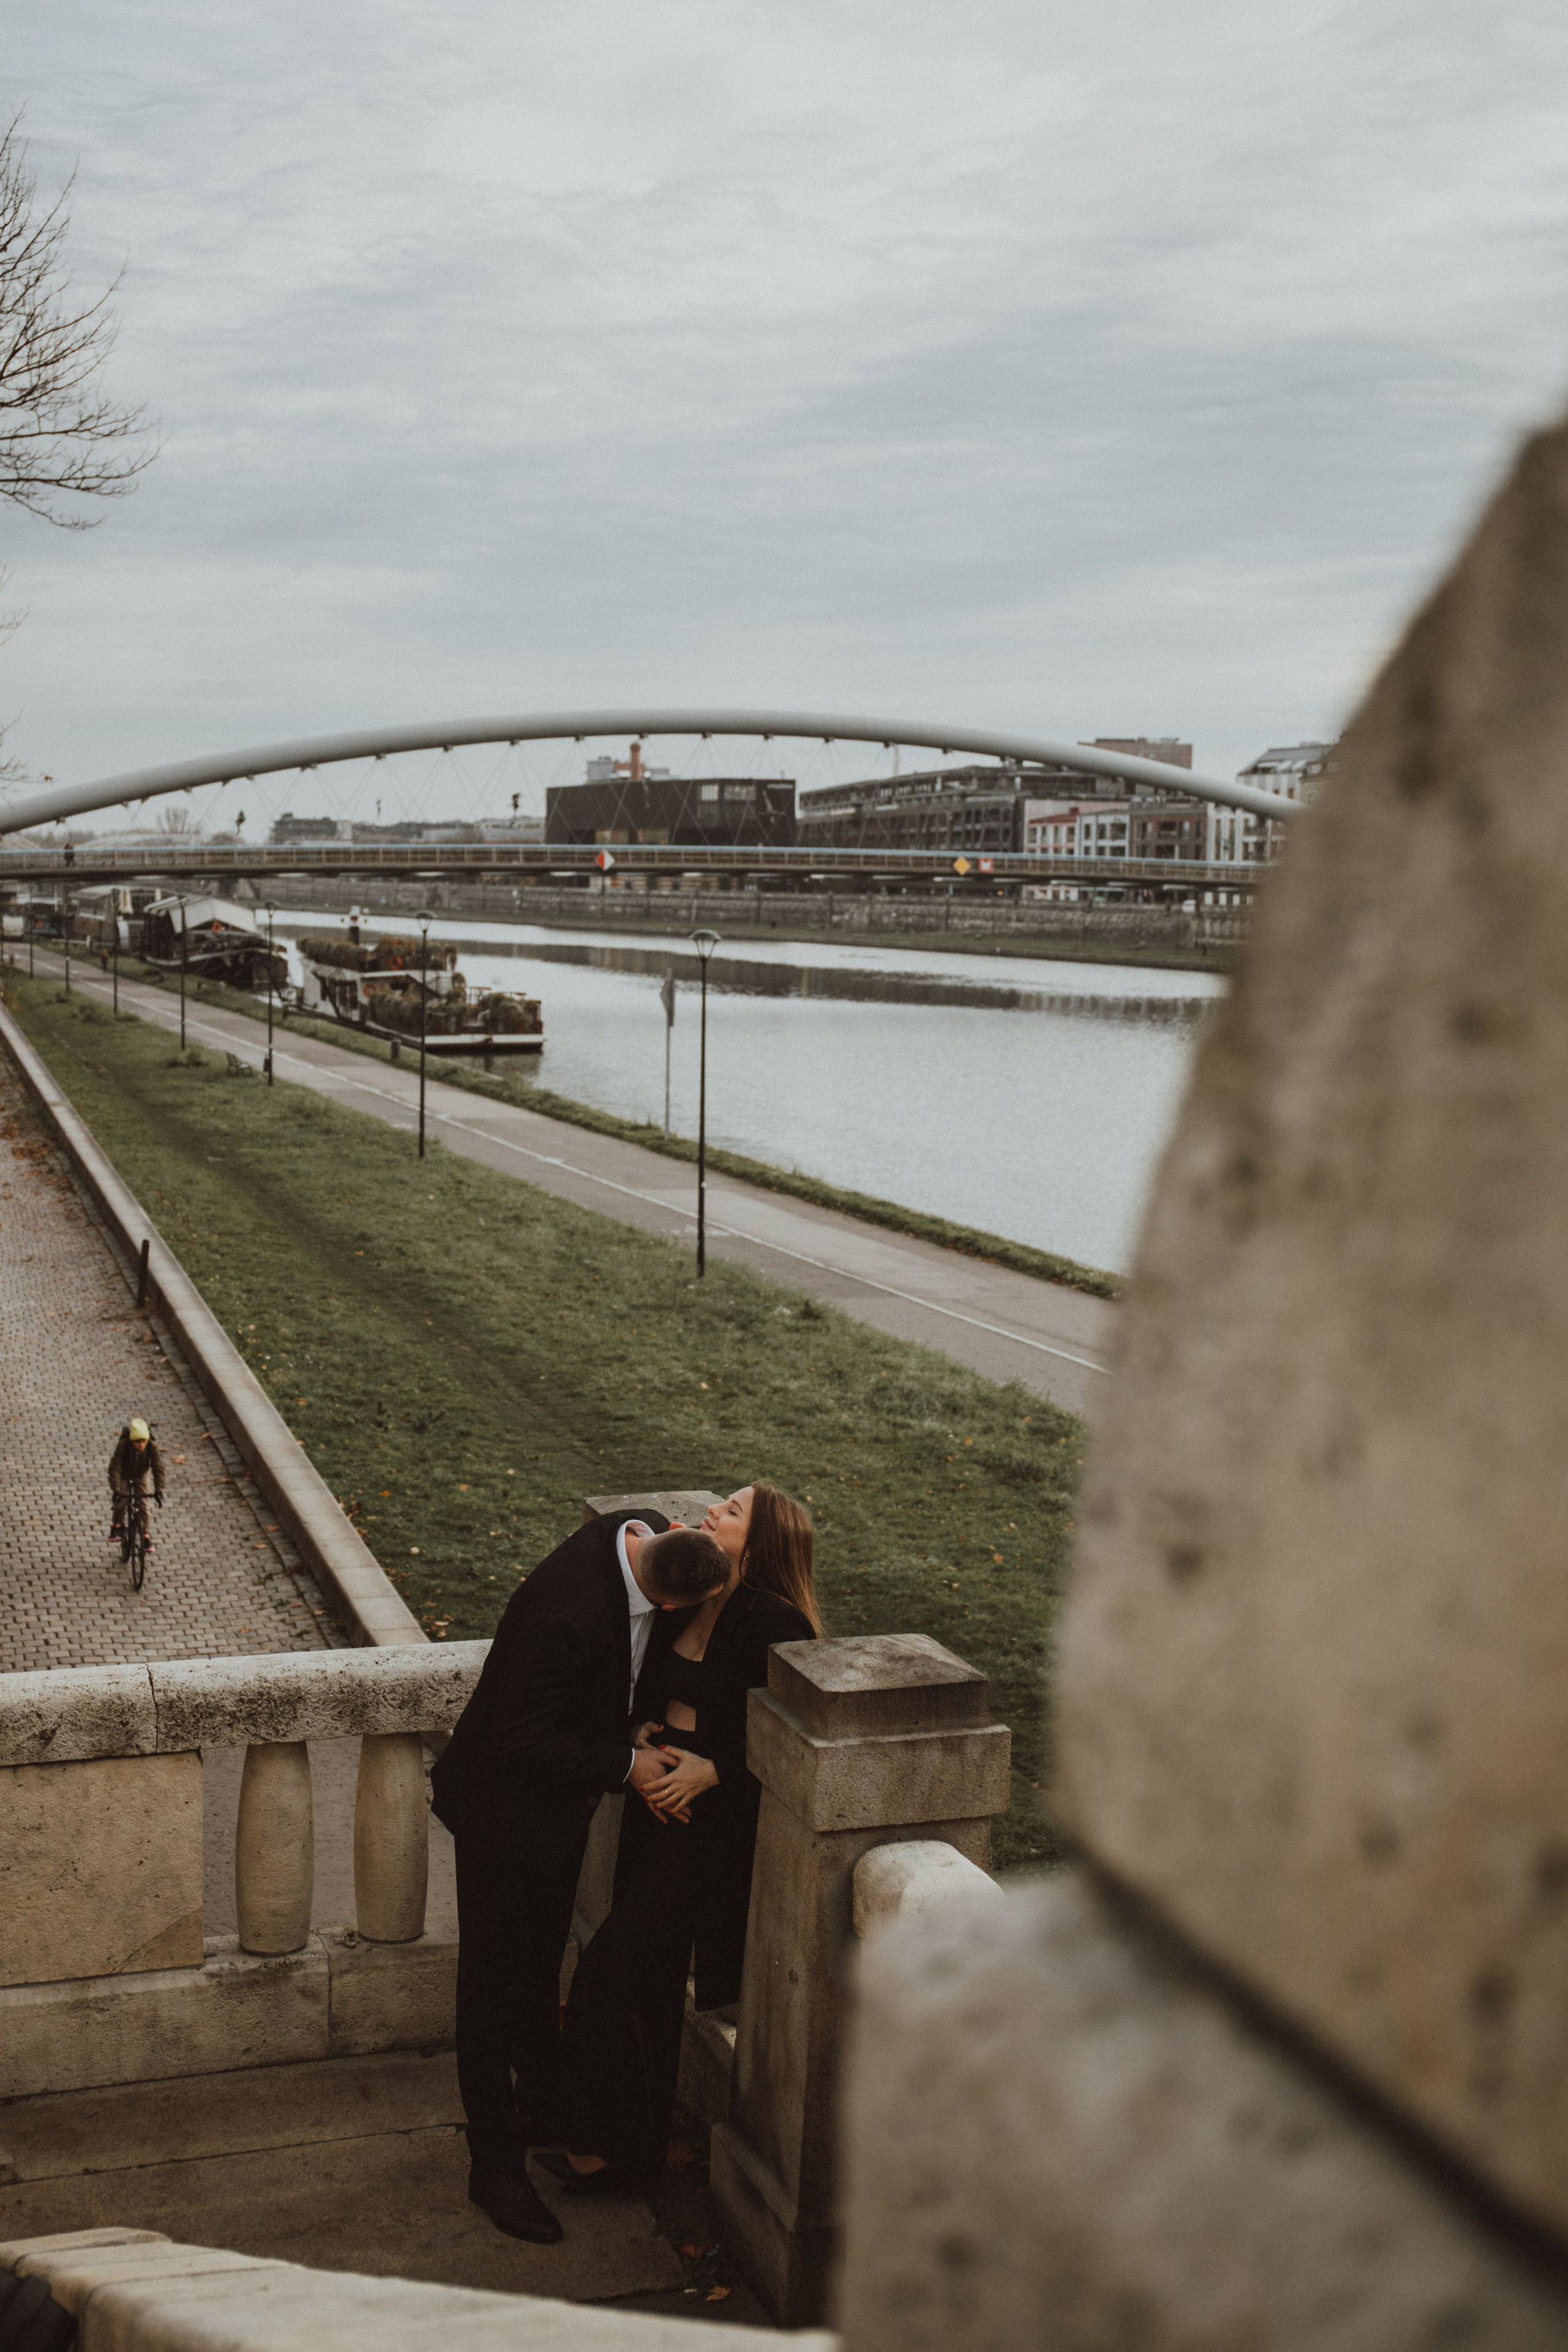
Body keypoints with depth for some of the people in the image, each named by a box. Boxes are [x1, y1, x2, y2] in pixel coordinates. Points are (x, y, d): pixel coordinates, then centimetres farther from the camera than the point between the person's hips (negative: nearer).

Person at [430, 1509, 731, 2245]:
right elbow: (523, 1739, -30)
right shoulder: (567, 1614, -40)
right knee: (496, 1982, 8)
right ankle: (496, 2163, 22)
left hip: (561, 1799, 8)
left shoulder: (643, 1530, -14)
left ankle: (543, 2106, 45)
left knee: (542, 1965, 26)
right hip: (508, 1807, -8)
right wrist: (625, 1764, -22)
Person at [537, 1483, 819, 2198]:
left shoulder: (774, 1626, -18)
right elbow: (649, 1692, 17)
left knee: (609, 1971, -5)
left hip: (717, 1823, -7)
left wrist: (711, 1769, -20)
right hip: (658, 1802, 7)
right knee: (651, 1977, 15)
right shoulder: (687, 1603, 5)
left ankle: (614, 2148, 12)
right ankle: (645, 2135, 31)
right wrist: (645, 1737, -3)